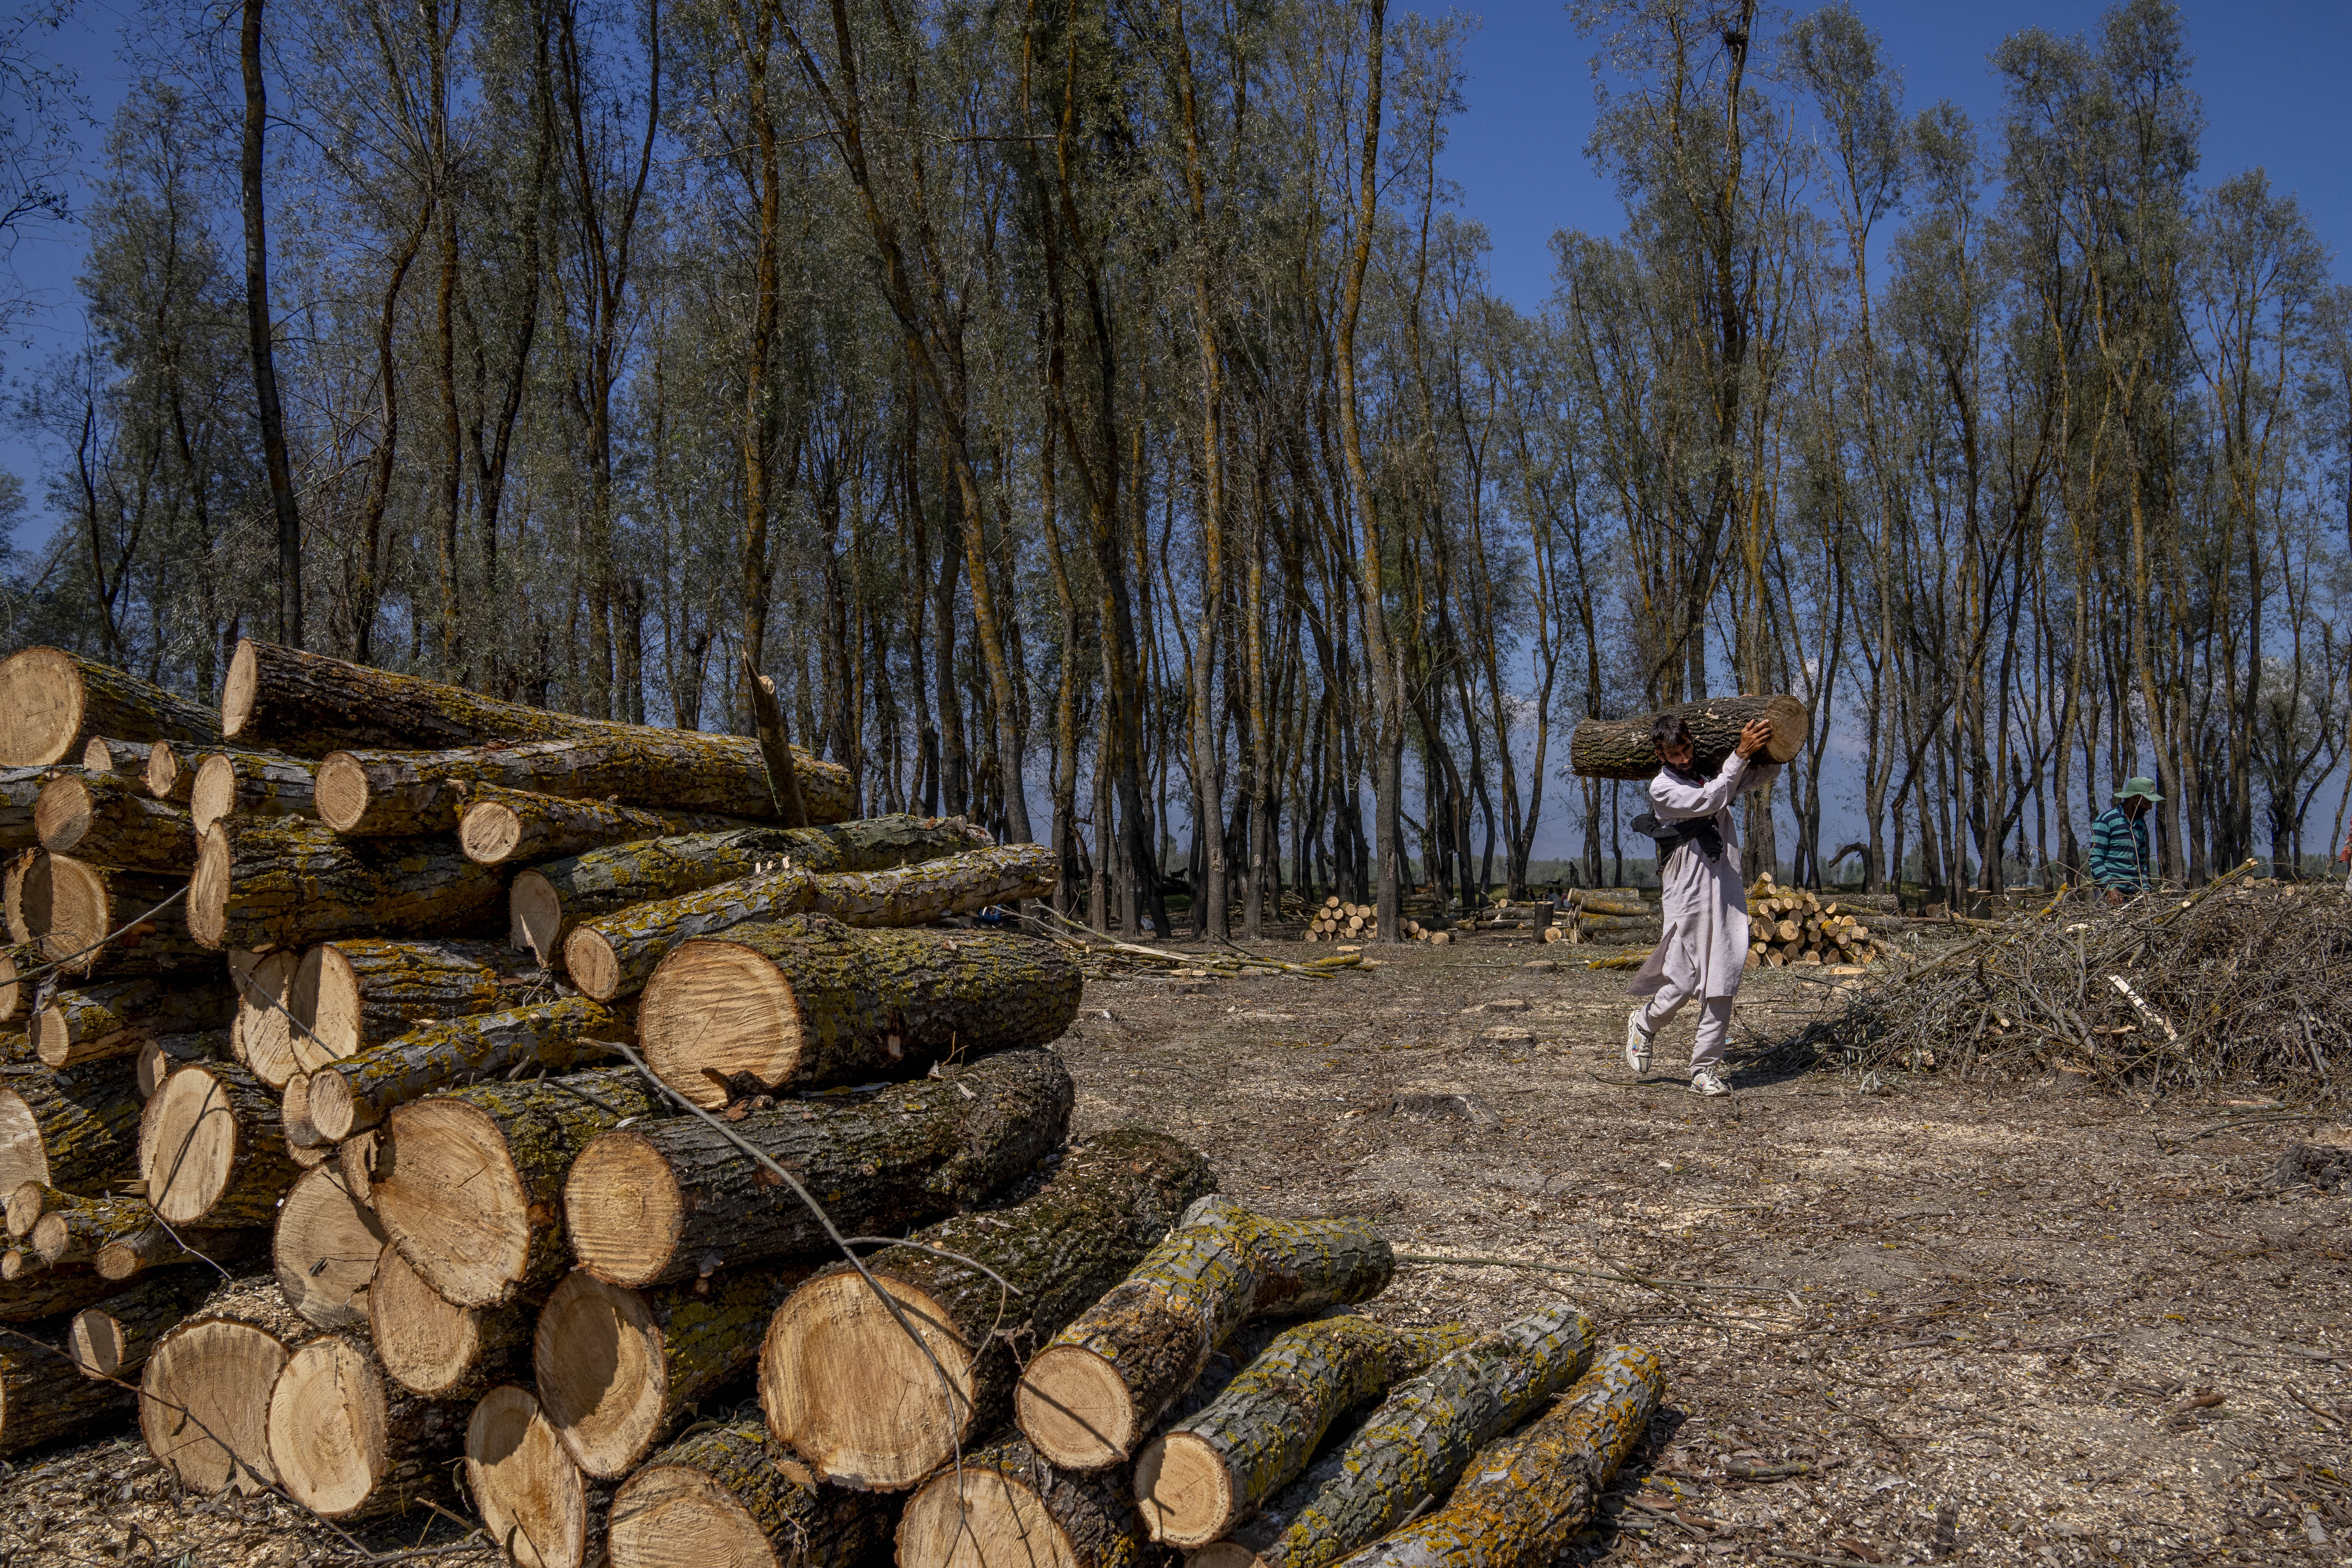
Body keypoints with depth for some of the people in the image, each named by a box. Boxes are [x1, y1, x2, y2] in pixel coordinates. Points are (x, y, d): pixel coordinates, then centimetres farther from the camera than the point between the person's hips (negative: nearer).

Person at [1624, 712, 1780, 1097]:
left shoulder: (1712, 773, 15)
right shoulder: (1662, 788, -5)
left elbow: (1766, 774, 17)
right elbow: (1709, 801, -20)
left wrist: (1768, 750, -5)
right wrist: (1741, 754, -24)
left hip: (1727, 895, 5)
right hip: (1688, 896, -5)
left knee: (1722, 984, 0)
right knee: (1684, 980, -3)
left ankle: (1705, 1068, 6)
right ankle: (1643, 1024, 27)